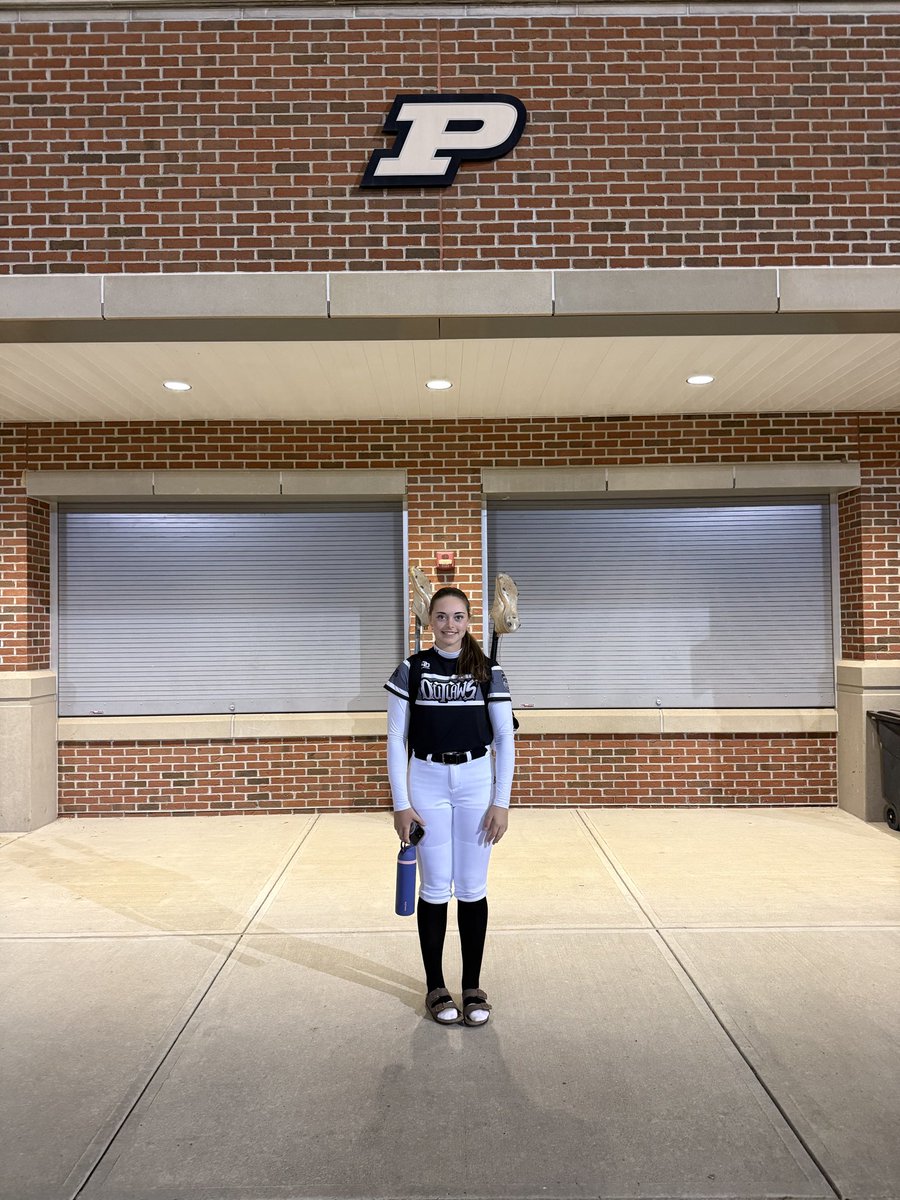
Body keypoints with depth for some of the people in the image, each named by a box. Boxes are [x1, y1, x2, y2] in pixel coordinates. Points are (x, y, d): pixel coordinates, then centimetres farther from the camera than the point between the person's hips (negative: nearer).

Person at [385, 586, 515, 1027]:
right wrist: (401, 803, -5)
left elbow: (505, 739, 1)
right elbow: (396, 740, -1)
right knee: (435, 888, 6)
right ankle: (435, 986, 23)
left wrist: (501, 801, -3)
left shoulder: (488, 671, -1)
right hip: (427, 781, 0)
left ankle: (473, 986, 24)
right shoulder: (411, 669, -3)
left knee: (472, 888, 8)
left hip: (477, 782, 1)